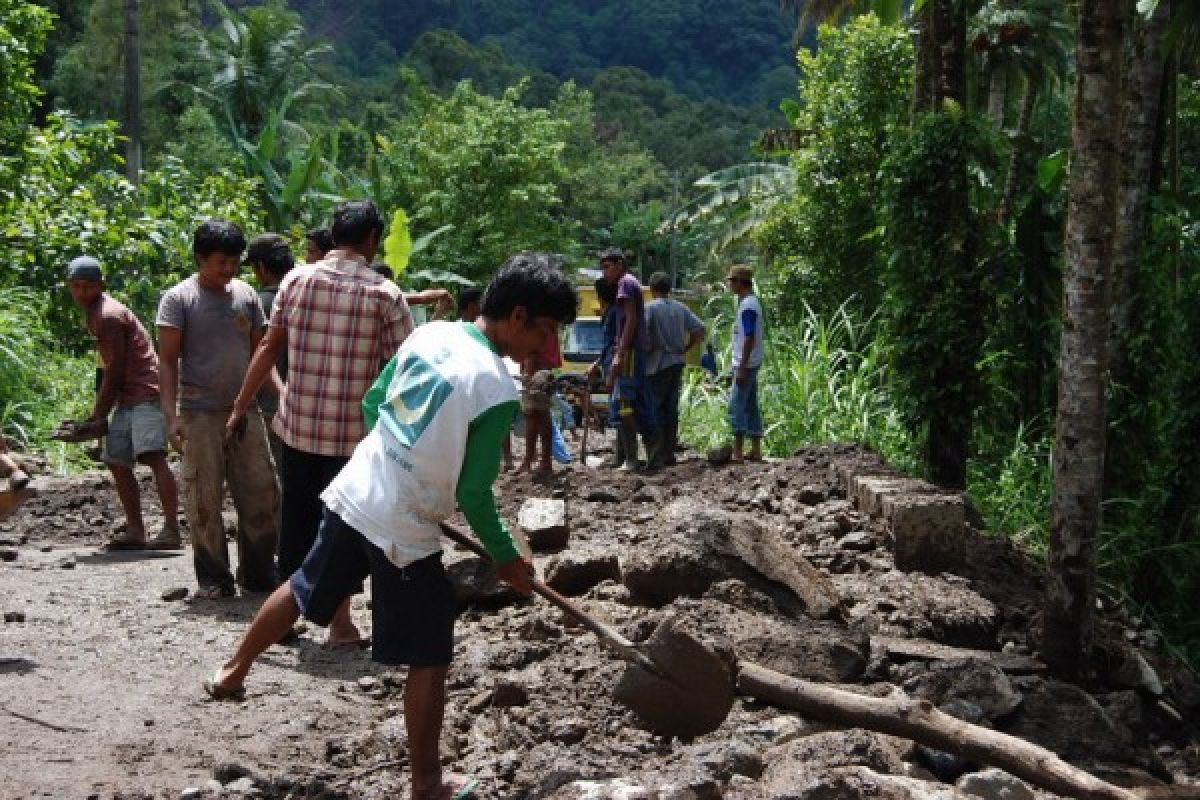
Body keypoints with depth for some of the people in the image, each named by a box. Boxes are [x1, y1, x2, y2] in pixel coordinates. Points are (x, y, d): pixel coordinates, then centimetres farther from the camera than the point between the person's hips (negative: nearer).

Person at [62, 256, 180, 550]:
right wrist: (98, 415, 21)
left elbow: (114, 372, -13)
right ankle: (136, 531, 11)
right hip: (128, 398, 11)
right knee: (116, 460, 8)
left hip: (146, 392, -11)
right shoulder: (93, 315, 20)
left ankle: (171, 529, -28)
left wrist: (97, 416, -7)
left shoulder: (108, 316, -11)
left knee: (153, 456, -21)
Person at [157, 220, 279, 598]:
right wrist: (171, 415, -14)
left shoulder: (246, 294, 10)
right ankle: (213, 580, 10)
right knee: (205, 500, 0)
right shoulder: (179, 299, -3)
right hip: (201, 414, -4)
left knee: (261, 495, 5)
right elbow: (167, 360, -5)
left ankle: (259, 573, 16)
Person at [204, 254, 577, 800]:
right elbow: (473, 495, -15)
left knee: (303, 590, 29)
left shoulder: (428, 333, -1)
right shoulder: (497, 391, -20)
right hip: (403, 529, -7)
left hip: (352, 495, 7)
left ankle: (231, 673, 48)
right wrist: (505, 557, 0)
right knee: (429, 661, 6)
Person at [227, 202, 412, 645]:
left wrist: (239, 407, 11)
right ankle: (340, 620, 16)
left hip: (297, 424, 3)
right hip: (354, 431, -3)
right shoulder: (384, 293, -10)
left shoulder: (297, 279, -1)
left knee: (297, 520, 16)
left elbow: (269, 347, 3)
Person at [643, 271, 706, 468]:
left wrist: (643, 351, -7)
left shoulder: (650, 308, -9)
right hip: (677, 363, 6)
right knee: (671, 409, 10)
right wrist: (684, 349, 10)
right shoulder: (680, 308, 9)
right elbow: (700, 330, 5)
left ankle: (657, 456, -10)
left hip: (657, 365, -6)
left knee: (655, 409, -4)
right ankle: (669, 454, 11)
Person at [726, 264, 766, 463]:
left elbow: (750, 338, -21)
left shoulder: (748, 305, -16)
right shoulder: (750, 302, 15)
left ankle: (737, 452, -11)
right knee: (751, 406, 11)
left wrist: (742, 367, -23)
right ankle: (756, 450, 13)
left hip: (746, 364, -10)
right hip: (749, 363, 10)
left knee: (736, 405, -10)